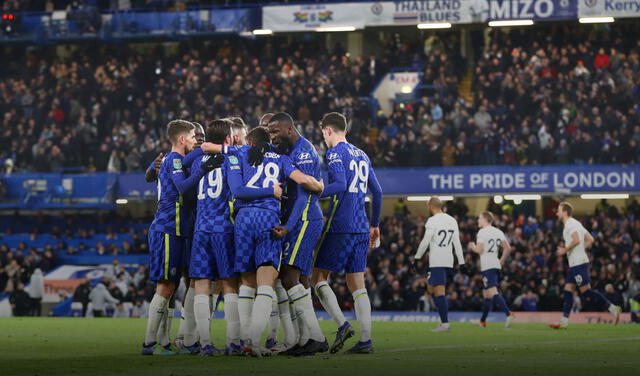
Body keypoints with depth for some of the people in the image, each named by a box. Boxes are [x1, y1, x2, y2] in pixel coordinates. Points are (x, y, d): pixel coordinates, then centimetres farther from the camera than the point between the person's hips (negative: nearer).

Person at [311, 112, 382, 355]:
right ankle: (365, 340, -1)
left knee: (319, 277, 3)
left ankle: (342, 325, -13)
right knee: (357, 284, 6)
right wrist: (374, 225, 28)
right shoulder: (362, 156, 18)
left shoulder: (335, 153, -5)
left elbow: (340, 184, -20)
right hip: (361, 229, 7)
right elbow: (377, 192, 21)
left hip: (339, 226, -7)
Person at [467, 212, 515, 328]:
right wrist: (502, 260, 19)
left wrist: (473, 247, 7)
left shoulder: (482, 232, -7)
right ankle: (482, 321, 26)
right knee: (486, 294, 18)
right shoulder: (498, 232, 13)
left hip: (487, 267, -8)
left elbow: (479, 250, -14)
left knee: (493, 292, -16)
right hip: (496, 265, 8)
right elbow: (508, 248, 7)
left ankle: (508, 313, -34)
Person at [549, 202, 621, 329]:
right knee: (568, 291, 6)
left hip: (578, 263, -10)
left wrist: (565, 250, -14)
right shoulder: (575, 224, 20)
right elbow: (590, 240, 22)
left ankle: (613, 309, -8)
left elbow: (576, 240, -25)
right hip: (574, 264, 10)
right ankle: (564, 322, 4)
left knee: (586, 291, -11)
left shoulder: (570, 224, -11)